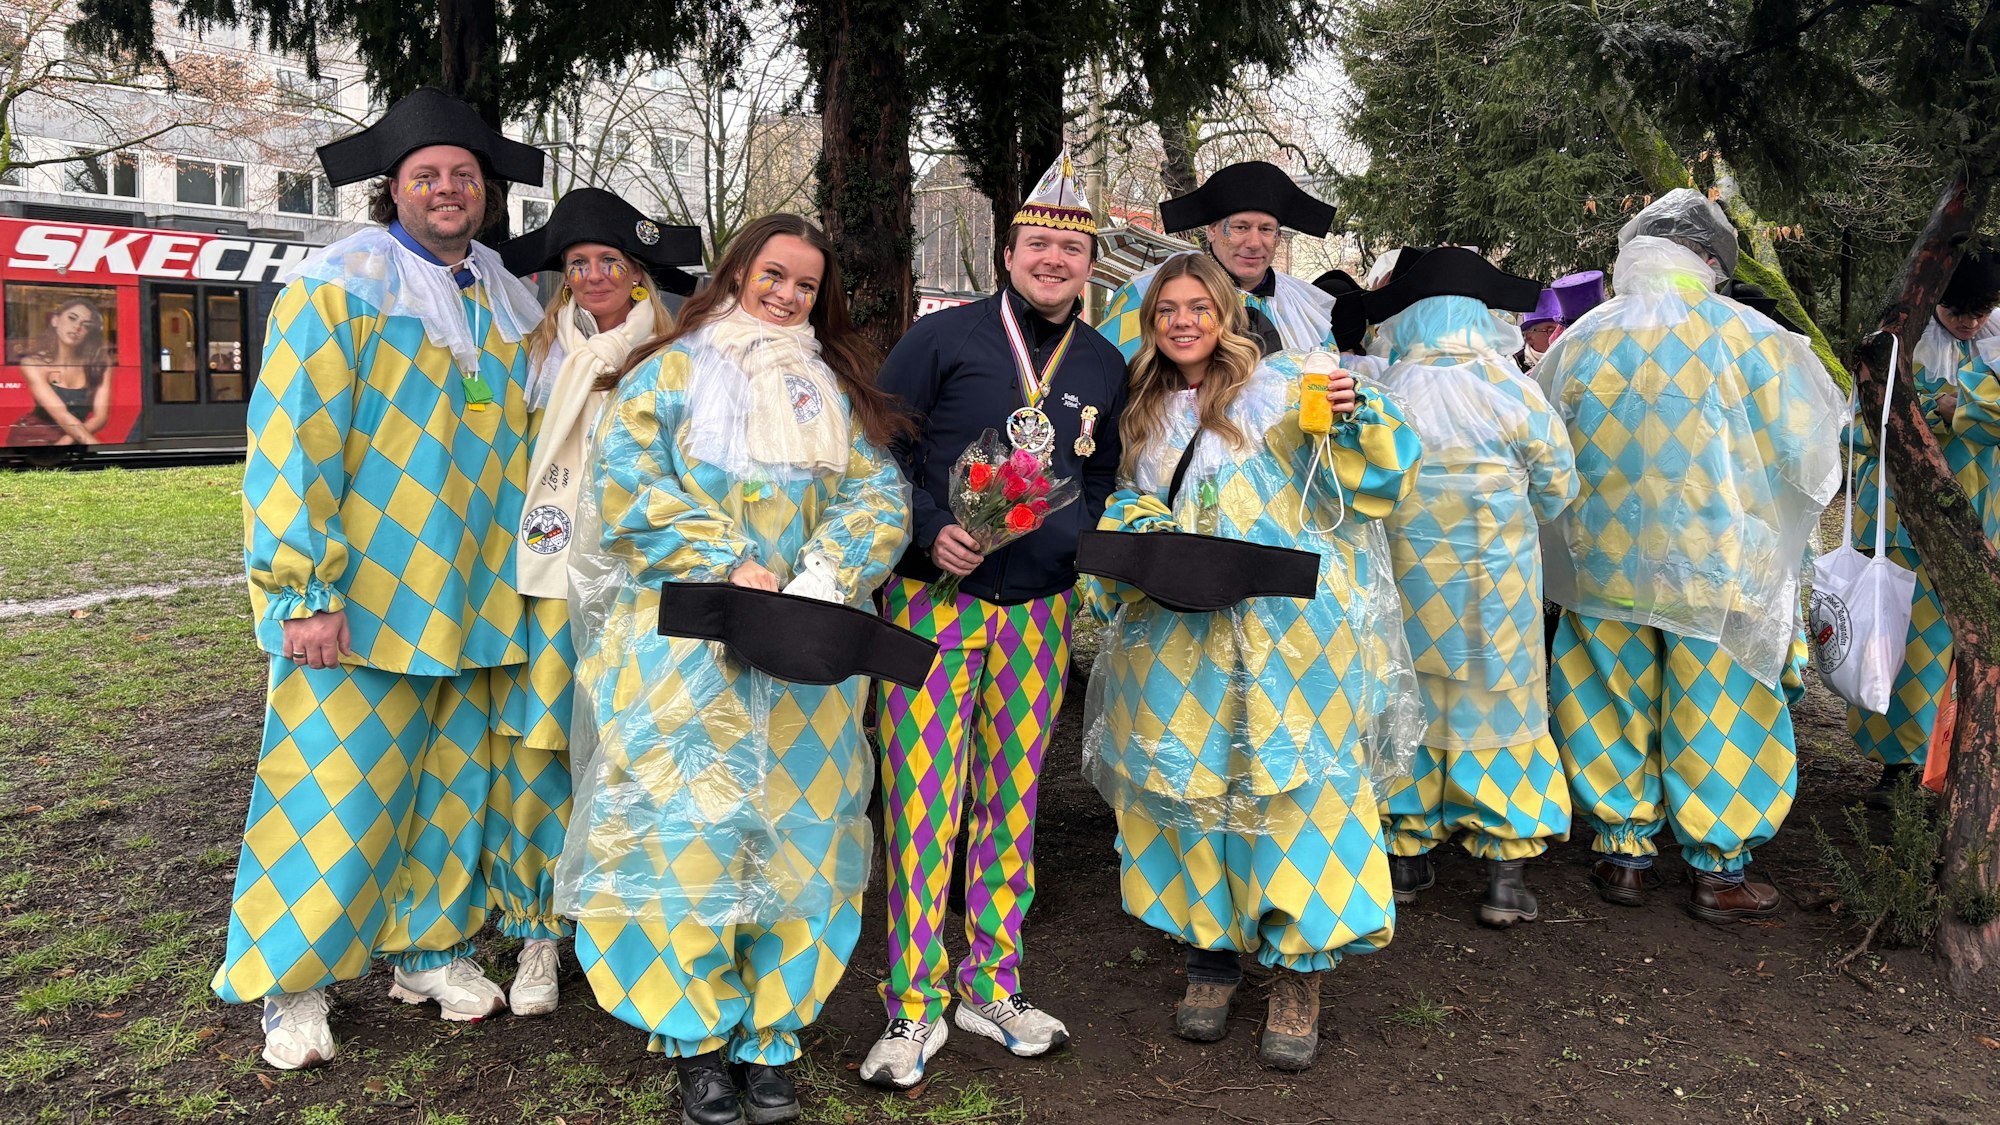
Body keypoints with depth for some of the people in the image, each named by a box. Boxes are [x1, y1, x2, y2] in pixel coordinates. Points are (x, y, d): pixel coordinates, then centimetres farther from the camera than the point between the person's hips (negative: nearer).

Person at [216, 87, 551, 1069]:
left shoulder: (510, 304, 12)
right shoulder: (338, 286, -5)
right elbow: (292, 442, -11)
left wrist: (523, 576, 15)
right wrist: (305, 591, -16)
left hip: (473, 602, 5)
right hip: (362, 599, -5)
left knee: (453, 783, 12)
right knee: (334, 788, 0)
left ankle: (429, 946, 29)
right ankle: (295, 981, 18)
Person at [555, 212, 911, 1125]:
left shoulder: (836, 390, 18)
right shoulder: (674, 371, 10)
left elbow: (877, 496, 6)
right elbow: (629, 481, -4)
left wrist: (814, 586, -12)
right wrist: (729, 567, -15)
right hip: (688, 642, -2)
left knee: (796, 830, 2)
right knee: (690, 826, -6)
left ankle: (769, 1039, 12)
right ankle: (698, 1035, 8)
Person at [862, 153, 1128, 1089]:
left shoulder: (1105, 366, 10)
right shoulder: (942, 338, -3)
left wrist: (1078, 535, -1)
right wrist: (929, 531, -14)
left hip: (1040, 609, 4)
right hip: (935, 599, -4)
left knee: (1012, 798, 10)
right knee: (922, 801, -3)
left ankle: (991, 985, 25)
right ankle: (916, 1005, 10)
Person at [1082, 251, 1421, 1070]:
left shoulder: (1283, 390, 0)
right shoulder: (1146, 415, 14)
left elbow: (1383, 475, -3)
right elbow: (1125, 500, 20)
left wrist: (1358, 417, -23)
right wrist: (1146, 530, -2)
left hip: (1287, 639, -4)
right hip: (1181, 644, 4)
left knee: (1293, 785, -3)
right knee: (1196, 784, 7)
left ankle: (1301, 972, 8)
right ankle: (1212, 947, 23)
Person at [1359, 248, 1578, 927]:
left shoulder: (1379, 396, -6)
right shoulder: (1513, 393, -8)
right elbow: (1557, 489, 0)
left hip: (1403, 582, 2)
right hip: (1494, 585, -2)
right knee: (1496, 708, 8)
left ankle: (1407, 859, 22)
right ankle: (1505, 876, 12)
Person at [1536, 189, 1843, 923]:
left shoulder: (1578, 343, -2)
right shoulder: (1746, 338, -10)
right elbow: (1808, 453, -5)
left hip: (1605, 565, 3)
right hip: (1716, 566, -2)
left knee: (1616, 708, 14)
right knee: (1715, 716, 9)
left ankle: (1624, 855, 22)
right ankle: (1717, 871, 18)